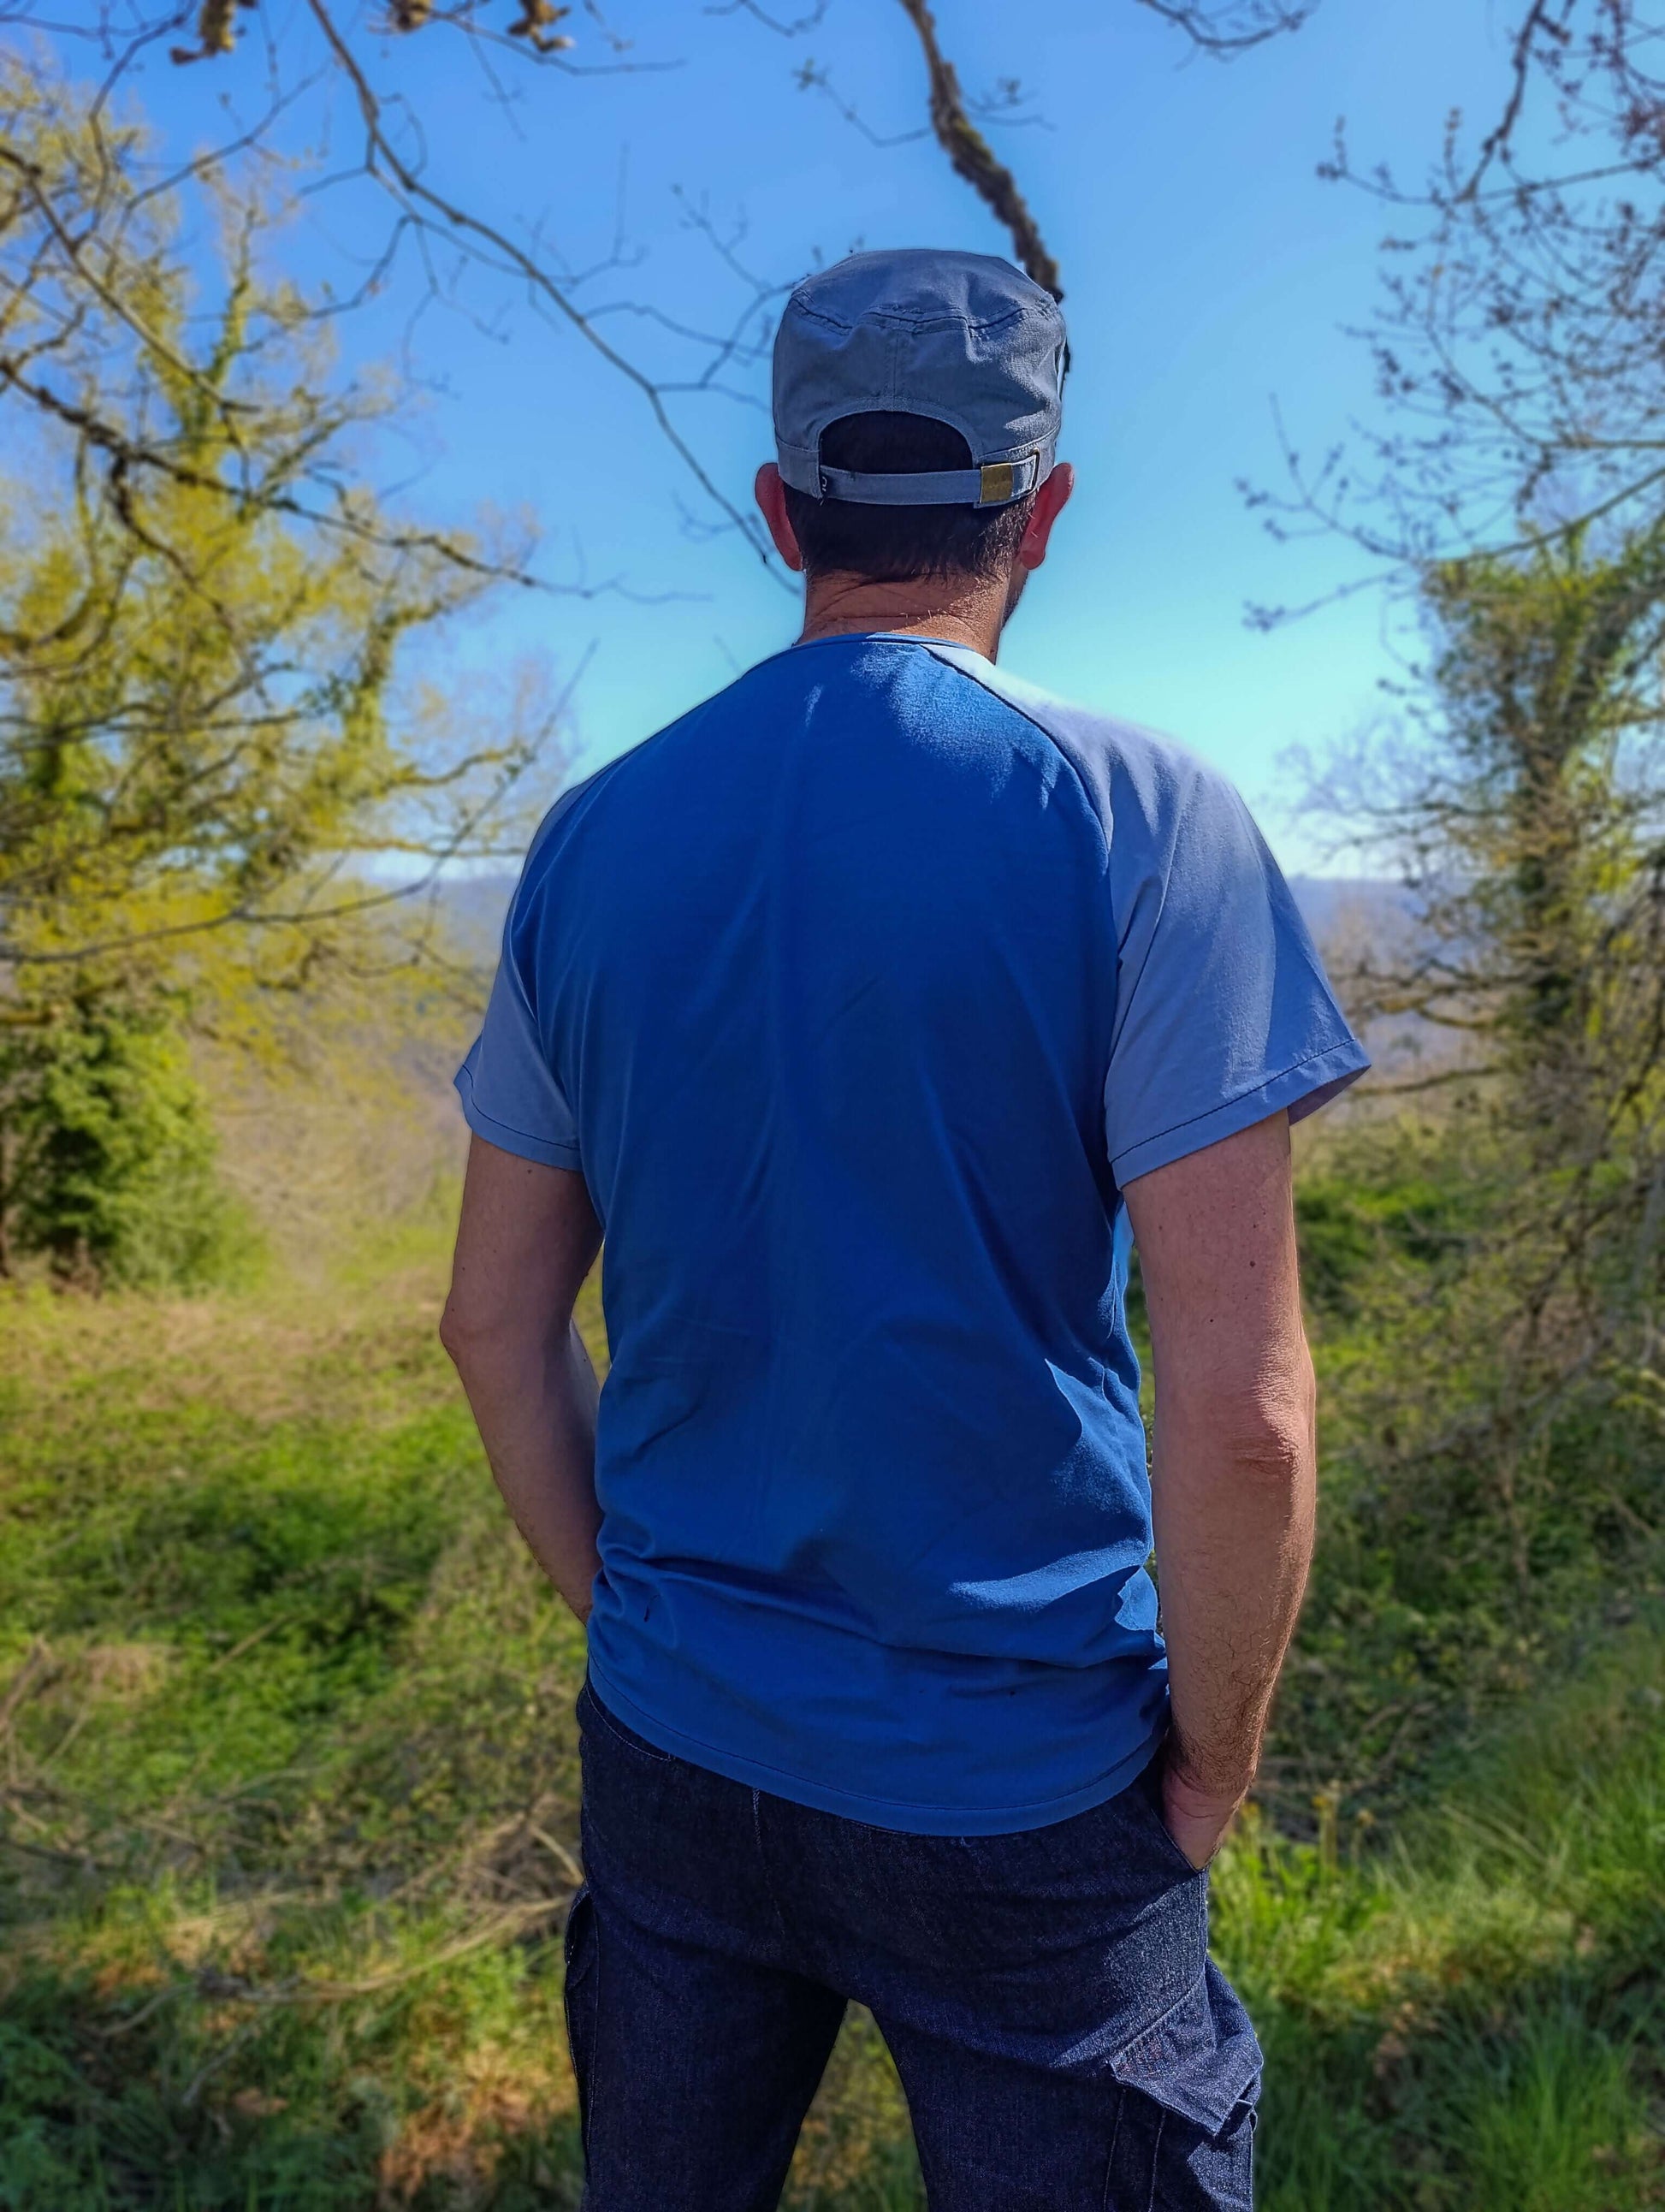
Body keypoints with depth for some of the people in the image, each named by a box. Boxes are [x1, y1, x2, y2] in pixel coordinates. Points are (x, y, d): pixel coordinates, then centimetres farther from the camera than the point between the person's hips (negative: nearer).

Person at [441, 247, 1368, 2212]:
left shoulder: (594, 839, -2)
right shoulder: (1143, 823, -15)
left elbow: (496, 1320, 2)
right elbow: (1240, 1408, -20)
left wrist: (625, 1609, 14)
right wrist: (1212, 1766, -3)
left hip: (670, 1746, 4)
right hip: (1019, 1793, -3)